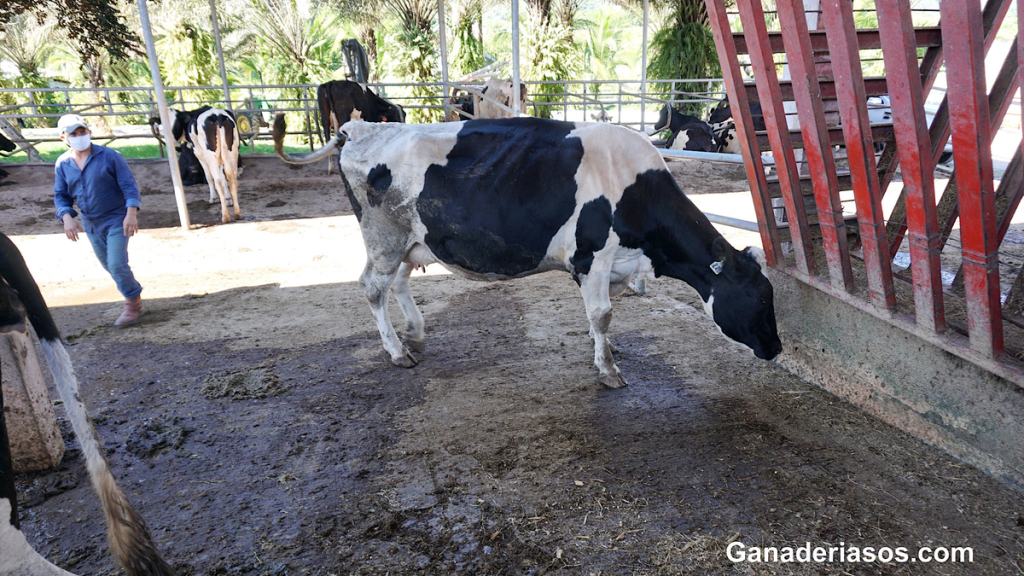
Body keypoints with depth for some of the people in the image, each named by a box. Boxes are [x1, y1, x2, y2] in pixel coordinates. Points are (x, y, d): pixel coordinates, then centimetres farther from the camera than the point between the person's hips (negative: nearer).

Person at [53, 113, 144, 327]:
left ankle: (133, 304, 8)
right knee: (108, 265, 15)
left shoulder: (109, 156, -12)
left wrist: (131, 213, -26)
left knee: (117, 265, -12)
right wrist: (67, 217, -13)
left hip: (116, 220, -6)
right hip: (90, 223, 6)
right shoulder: (62, 164, 2)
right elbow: (61, 195, 6)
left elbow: (129, 185, -13)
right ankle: (134, 295, 35)